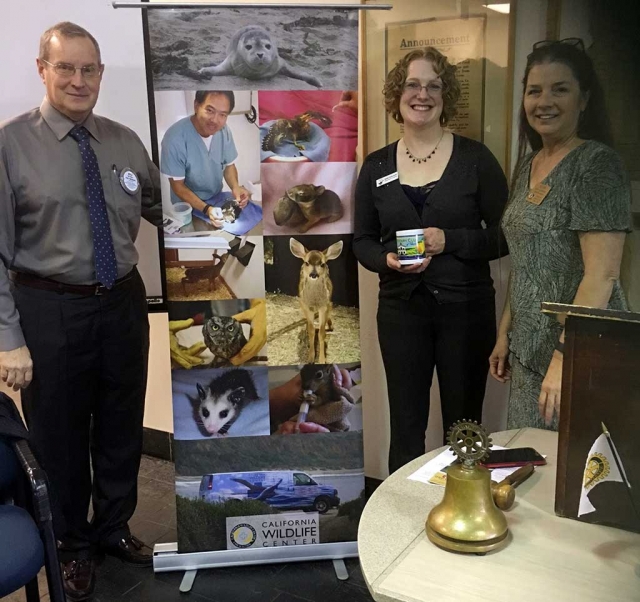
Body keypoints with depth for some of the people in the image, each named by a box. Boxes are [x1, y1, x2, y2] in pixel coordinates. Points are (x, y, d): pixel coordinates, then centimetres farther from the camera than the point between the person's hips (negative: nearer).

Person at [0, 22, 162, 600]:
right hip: (50, 310, -3)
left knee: (122, 427, 18)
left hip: (123, 301, 4)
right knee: (59, 437, 13)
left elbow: (162, 210, 14)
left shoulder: (125, 141, 4)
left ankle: (114, 527, 43)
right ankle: (73, 543, 38)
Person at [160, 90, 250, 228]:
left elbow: (229, 165, 4)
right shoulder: (175, 138, -27)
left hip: (217, 196, 5)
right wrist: (206, 209, -33)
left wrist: (235, 187, -18)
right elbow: (177, 186, -20)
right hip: (188, 204, -5)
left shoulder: (224, 130, -11)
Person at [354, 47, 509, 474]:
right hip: (401, 308, 2)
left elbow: (505, 236, -2)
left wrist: (449, 240, -17)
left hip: (466, 307, -1)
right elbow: (363, 241, 10)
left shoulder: (475, 158, -1)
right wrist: (387, 260, -11)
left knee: (463, 424, 10)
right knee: (406, 426, 9)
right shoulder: (377, 166, 6)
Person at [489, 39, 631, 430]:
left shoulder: (596, 164, -14)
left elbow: (601, 276, -20)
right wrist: (505, 333, 14)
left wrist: (566, 356, -24)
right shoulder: (529, 164, 10)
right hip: (529, 352, 8)